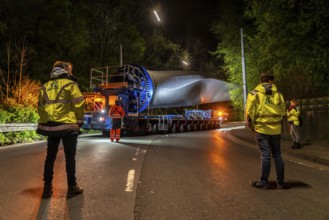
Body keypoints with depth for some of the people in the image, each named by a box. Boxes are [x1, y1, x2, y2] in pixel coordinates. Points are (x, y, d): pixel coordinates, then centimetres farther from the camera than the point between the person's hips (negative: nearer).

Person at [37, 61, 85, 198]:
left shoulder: (45, 86, 11)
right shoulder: (70, 84, -4)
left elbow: (40, 107, 11)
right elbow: (79, 103, -10)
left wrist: (46, 120, 19)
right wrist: (79, 120, 2)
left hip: (50, 126, 5)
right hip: (67, 126, -5)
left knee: (50, 157, 14)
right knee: (70, 157, 3)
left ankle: (47, 187, 19)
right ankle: (72, 187, 9)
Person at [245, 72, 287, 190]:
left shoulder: (254, 93, -3)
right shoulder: (277, 93, 5)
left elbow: (249, 112, -8)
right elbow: (283, 112, 5)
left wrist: (251, 125, 2)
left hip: (261, 128, -2)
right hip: (275, 129, 3)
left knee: (265, 155, 2)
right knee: (277, 155, 12)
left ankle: (263, 182, 7)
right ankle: (280, 182, 18)